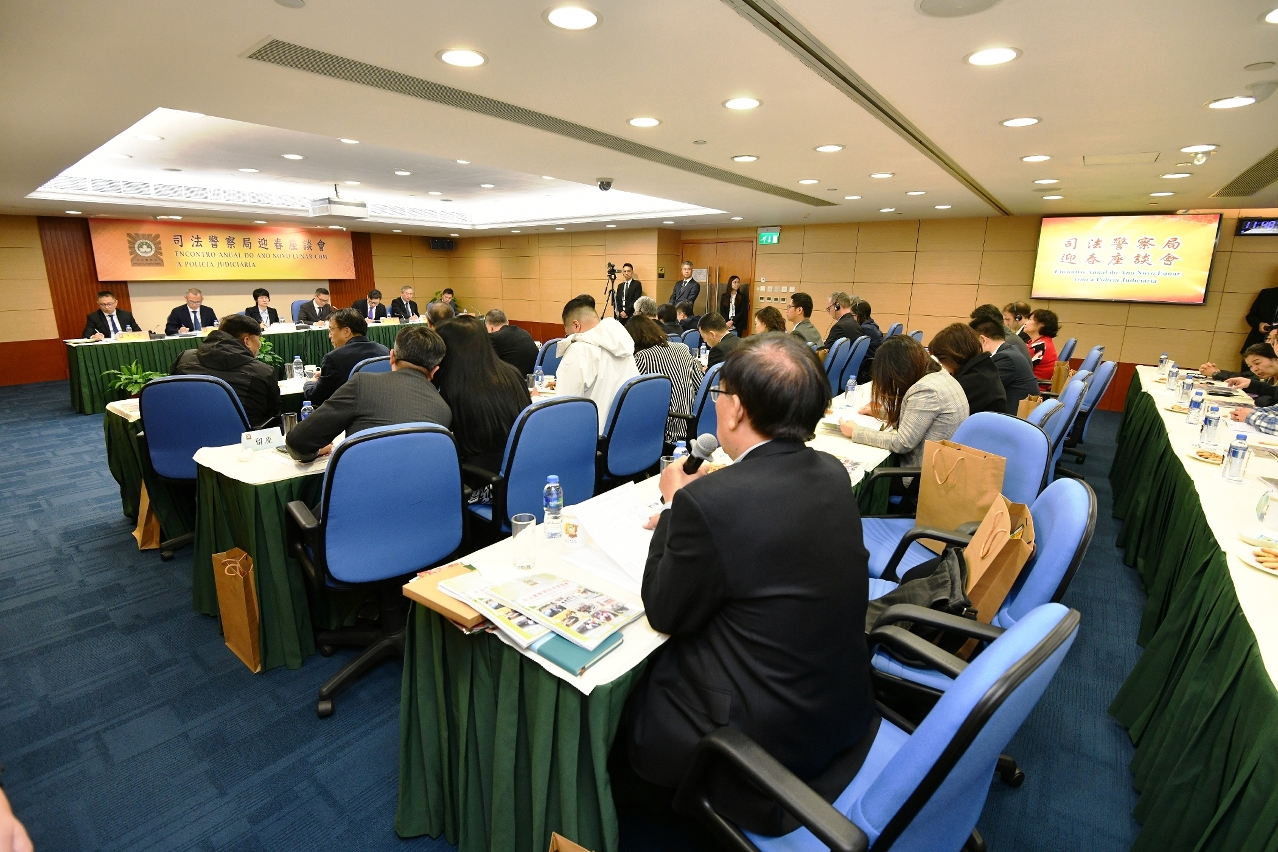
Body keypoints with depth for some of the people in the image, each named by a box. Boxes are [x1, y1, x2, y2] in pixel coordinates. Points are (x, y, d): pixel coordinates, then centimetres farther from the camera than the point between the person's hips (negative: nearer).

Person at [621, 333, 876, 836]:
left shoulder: (706, 500, -30)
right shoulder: (833, 474, -7)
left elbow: (664, 615, -14)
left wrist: (674, 503, -5)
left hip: (767, 740, -7)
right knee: (652, 668, 25)